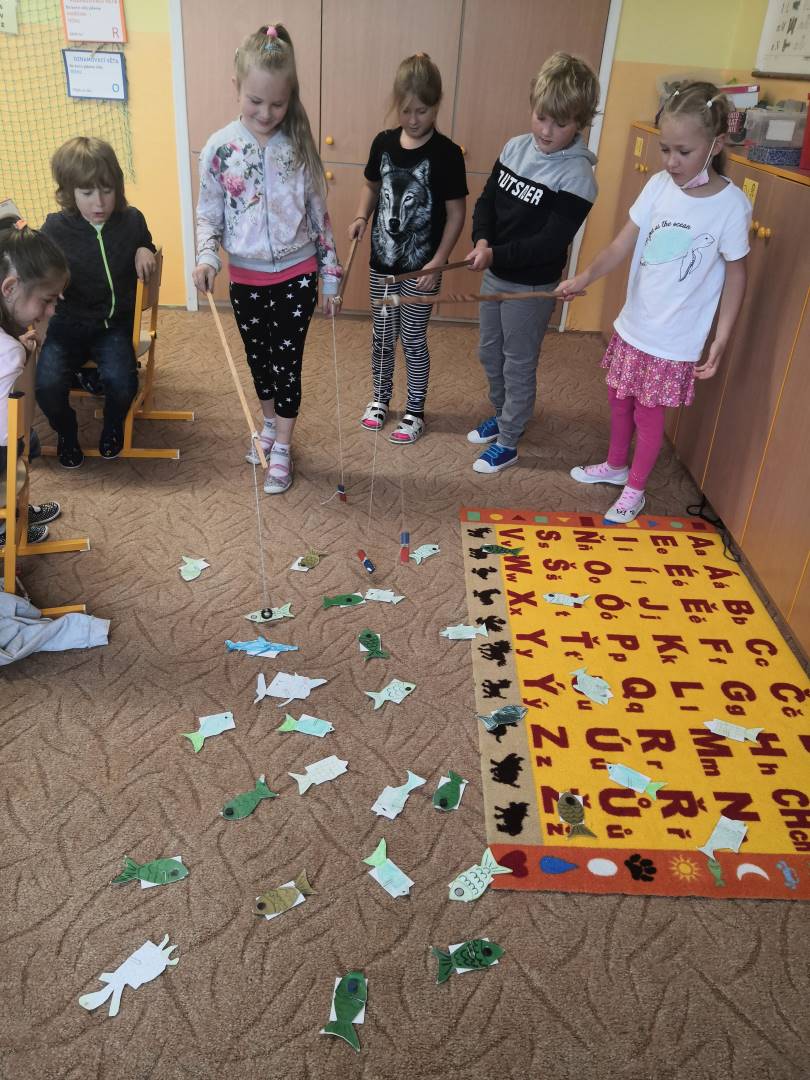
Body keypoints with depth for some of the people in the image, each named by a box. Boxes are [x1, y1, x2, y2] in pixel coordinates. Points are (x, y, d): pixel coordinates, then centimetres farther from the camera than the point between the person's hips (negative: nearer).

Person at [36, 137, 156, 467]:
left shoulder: (131, 220, -3)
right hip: (68, 325, 0)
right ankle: (66, 432, 12)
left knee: (121, 381, -29)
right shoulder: (55, 228, -9)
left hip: (115, 323, 1)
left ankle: (113, 425, 10)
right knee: (47, 384, -24)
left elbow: (145, 247, 21)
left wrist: (144, 252, -5)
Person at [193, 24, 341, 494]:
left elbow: (319, 215, 0)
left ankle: (282, 450, 17)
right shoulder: (219, 149, -6)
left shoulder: (299, 146, -6)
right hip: (246, 278, 2)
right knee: (259, 360, 17)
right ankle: (270, 425, 41)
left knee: (287, 363, 3)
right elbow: (209, 215, 1)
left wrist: (331, 278, 1)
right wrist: (207, 257, -19)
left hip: (296, 274, -1)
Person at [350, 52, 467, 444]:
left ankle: (415, 411, 22)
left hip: (421, 267, -4)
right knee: (382, 335, 15)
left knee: (413, 339, 6)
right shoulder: (384, 143, 0)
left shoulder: (446, 153, -13)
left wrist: (438, 261, -15)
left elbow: (456, 212, -9)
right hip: (382, 260, 4)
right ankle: (380, 397, 36)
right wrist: (362, 217, -3)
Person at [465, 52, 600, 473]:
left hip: (532, 286, -7)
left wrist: (497, 254, -29)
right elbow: (487, 200, 5)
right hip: (495, 275, 7)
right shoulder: (515, 147, -1)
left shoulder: (576, 175, -19)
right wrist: (482, 240, -14)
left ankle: (508, 442, 22)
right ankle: (502, 416, 43)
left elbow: (550, 242, -23)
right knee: (489, 352, 21)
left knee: (518, 365, 6)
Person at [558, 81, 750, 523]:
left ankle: (634, 489, 31)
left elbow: (735, 274, -8)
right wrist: (585, 277, -24)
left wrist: (720, 340, -11)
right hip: (633, 324, 5)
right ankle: (615, 465, 46)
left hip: (674, 340, -5)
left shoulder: (731, 205, -16)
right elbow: (624, 242, -7)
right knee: (619, 400, 21)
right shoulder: (659, 185, -6)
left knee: (648, 415, 8)